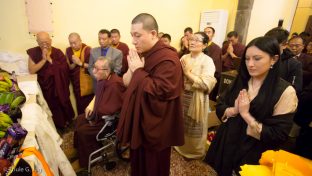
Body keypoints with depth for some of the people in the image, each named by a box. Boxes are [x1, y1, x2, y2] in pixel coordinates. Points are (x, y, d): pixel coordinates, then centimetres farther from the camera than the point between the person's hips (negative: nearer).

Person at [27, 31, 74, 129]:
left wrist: (50, 59, -16)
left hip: (58, 85, 0)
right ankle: (57, 124, 16)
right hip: (44, 85, 0)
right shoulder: (33, 52, -2)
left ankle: (65, 121, 24)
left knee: (61, 102, 1)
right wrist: (43, 59, -18)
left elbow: (64, 68, -11)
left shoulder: (57, 52, -2)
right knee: (52, 105, -5)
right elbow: (31, 70, -11)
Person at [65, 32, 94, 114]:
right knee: (79, 105, 14)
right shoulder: (68, 51, 2)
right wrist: (74, 63, -15)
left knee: (89, 104, 5)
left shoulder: (88, 49, -10)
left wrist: (80, 63, -17)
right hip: (76, 83, 4)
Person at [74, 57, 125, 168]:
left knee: (83, 131, -8)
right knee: (80, 119, 16)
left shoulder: (114, 85, -34)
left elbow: (106, 111, -31)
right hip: (101, 113, 10)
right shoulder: (103, 79, -4)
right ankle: (81, 151, 37)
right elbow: (98, 95, 17)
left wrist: (94, 119, -14)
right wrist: (91, 104, 3)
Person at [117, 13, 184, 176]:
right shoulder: (142, 54, 5)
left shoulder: (167, 58, -23)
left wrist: (138, 71, -23)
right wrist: (131, 72, -9)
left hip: (154, 128, -8)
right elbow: (129, 83, 13)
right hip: (139, 122, 8)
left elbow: (158, 91, -31)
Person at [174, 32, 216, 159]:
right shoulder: (184, 57, 3)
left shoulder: (207, 60, -14)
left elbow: (206, 83, -25)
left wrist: (188, 73, -23)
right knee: (182, 124, 21)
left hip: (196, 99, -5)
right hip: (182, 96, 5)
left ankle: (195, 151, 37)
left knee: (194, 127, 12)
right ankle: (181, 145, 47)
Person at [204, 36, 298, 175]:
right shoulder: (240, 81, -1)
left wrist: (246, 115, -23)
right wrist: (233, 111, -18)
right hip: (226, 145, 5)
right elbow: (220, 106, 3)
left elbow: (278, 136, -18)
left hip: (253, 155, -4)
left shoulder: (285, 91, -16)